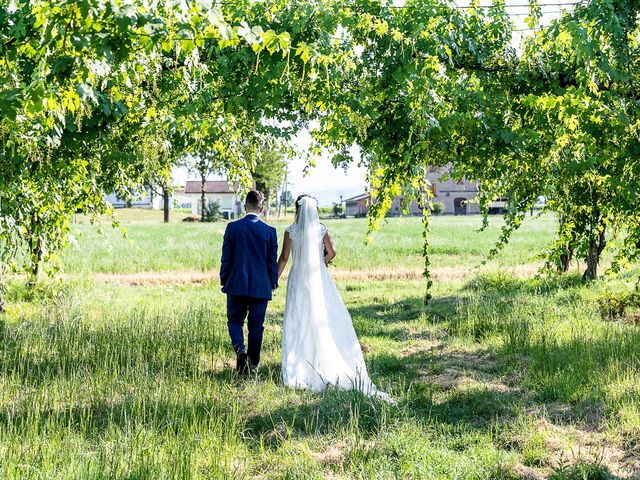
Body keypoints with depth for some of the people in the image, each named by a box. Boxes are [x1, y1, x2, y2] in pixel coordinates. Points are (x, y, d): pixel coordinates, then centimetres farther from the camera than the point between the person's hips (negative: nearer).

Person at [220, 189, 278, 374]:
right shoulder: (270, 231, -4)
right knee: (256, 326, 9)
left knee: (235, 320, 14)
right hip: (261, 287, 1)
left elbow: (226, 258, -1)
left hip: (236, 285, 0)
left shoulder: (233, 227, -5)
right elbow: (272, 261, 2)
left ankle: (240, 349, -12)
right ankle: (253, 364, 12)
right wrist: (273, 283, 15)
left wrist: (224, 281, 11)